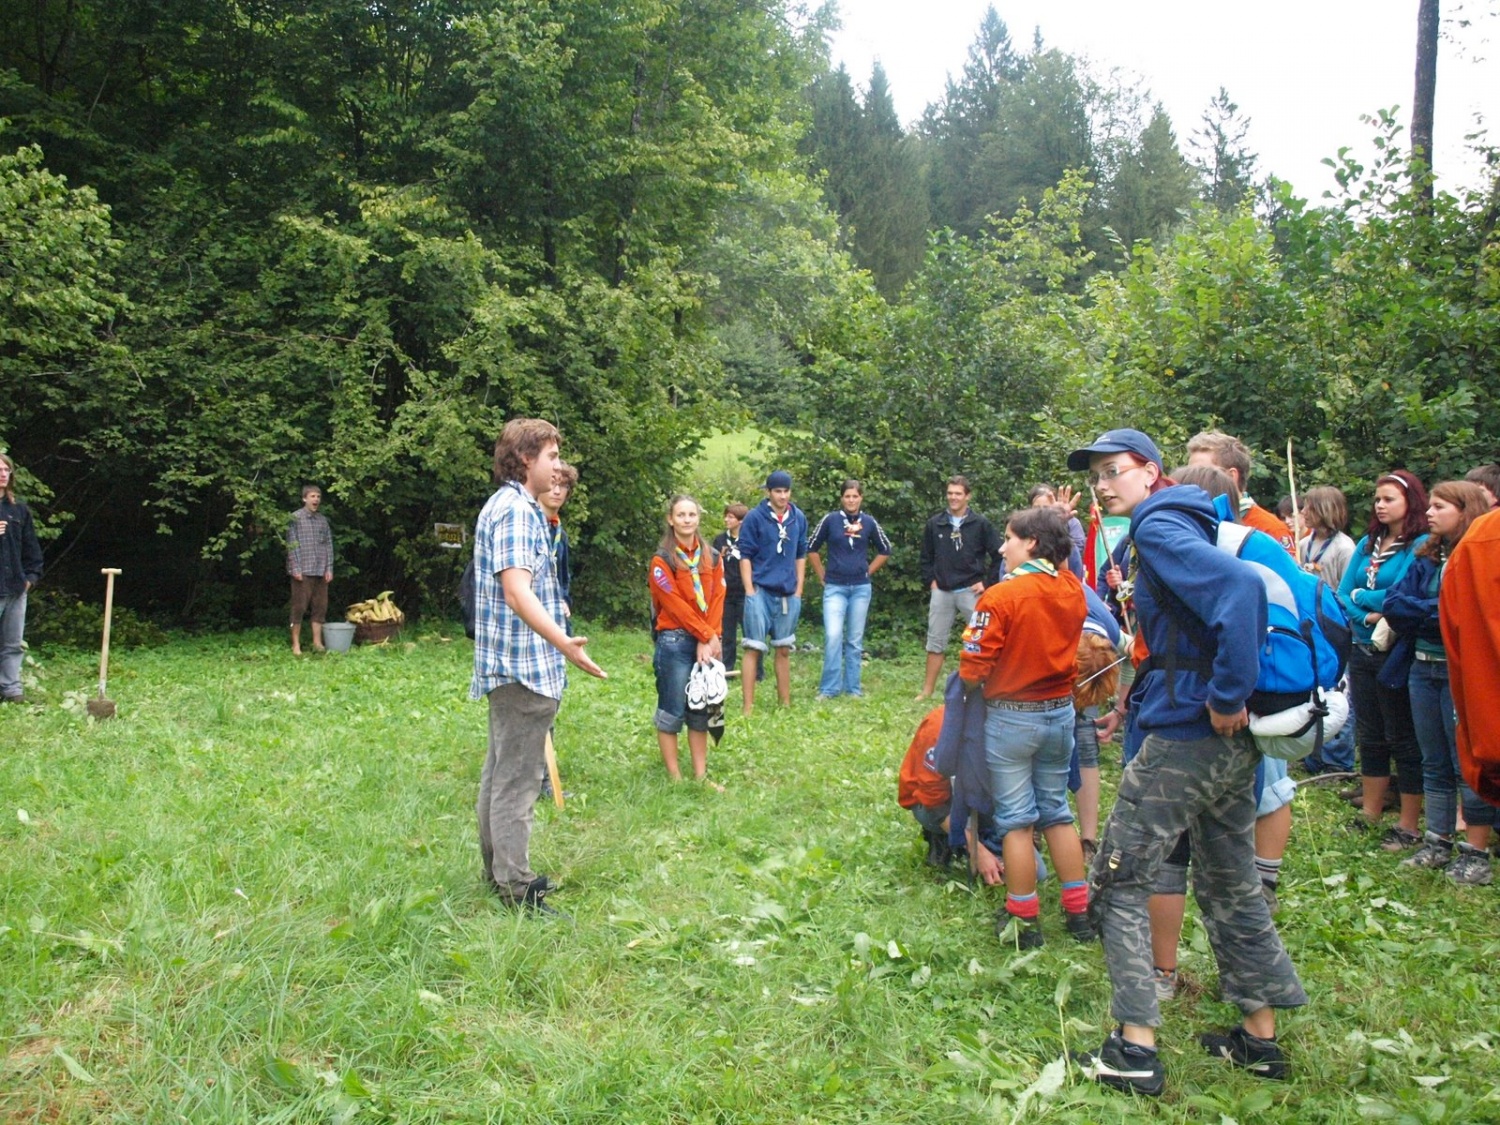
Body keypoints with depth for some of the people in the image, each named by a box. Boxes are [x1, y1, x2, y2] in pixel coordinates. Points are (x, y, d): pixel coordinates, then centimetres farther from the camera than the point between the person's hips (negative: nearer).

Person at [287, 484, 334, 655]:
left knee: (320, 607, 5)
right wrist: (296, 569, -12)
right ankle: (296, 644, 4)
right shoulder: (295, 518, -2)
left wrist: (329, 568, 4)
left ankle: (317, 642, 12)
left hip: (321, 571, 5)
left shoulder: (323, 520, 11)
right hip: (303, 571, -5)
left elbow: (329, 544, 12)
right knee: (299, 607, -2)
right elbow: (292, 545, -6)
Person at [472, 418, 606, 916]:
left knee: (501, 772, 17)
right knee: (517, 781, -4)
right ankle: (515, 886, 3)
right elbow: (517, 591, -28)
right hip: (524, 665, -11)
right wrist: (563, 643, -39)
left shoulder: (508, 506, 16)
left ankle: (499, 869, 29)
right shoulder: (515, 510, -16)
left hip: (510, 664, 11)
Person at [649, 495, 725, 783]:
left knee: (701, 710, 10)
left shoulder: (712, 557, 11)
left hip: (707, 644, 5)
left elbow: (717, 600, 4)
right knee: (672, 711, 0)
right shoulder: (662, 559, -6)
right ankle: (675, 777, 7)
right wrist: (707, 635, -11)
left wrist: (710, 639, -7)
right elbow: (675, 605, -11)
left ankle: (700, 775, 16)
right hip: (674, 642, -5)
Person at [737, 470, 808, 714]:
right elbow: (745, 556, -4)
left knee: (784, 650, 12)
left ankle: (786, 704, 21)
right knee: (754, 649, -3)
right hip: (761, 592, -4)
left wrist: (799, 591, 9)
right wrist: (750, 591, -9)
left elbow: (801, 555, 14)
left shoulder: (799, 518, 7)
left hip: (788, 595, 4)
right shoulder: (755, 517, -6)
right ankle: (748, 708, -1)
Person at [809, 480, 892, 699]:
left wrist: (868, 572, 9)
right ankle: (829, 688, -3)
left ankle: (852, 688, 16)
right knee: (833, 636, -13)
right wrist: (822, 575, 5)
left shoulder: (869, 522, 3)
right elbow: (812, 547, 8)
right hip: (835, 588, -2)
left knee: (855, 640, 7)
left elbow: (885, 551, 16)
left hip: (861, 588, 2)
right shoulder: (830, 520, -2)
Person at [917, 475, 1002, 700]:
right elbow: (926, 557, 14)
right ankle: (928, 690, 17)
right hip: (941, 592, 3)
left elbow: (999, 555, -1)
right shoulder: (934, 524, 5)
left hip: (970, 591, -3)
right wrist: (930, 581, 4)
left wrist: (986, 582, -5)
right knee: (935, 641, 8)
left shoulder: (981, 524, -3)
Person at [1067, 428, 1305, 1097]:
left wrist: (1227, 695, -24)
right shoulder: (1179, 523, 16)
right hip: (1232, 739, 10)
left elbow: (1239, 587, -28)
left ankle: (1135, 1052, 4)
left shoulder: (1159, 527, -12)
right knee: (1229, 883, 19)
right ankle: (1260, 1039, 30)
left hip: (1187, 733, -10)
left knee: (1117, 881, 1)